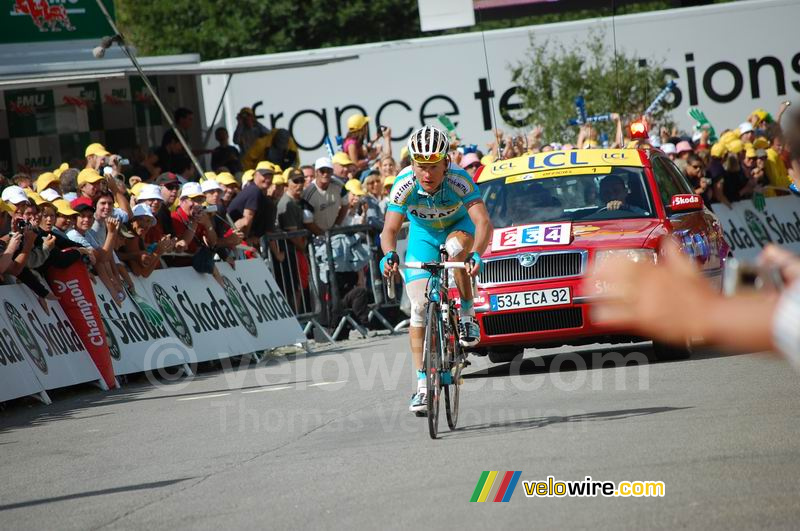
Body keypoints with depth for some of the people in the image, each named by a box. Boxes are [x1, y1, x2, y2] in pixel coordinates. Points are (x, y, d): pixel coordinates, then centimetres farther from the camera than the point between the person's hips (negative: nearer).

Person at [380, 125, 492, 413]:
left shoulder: (459, 181, -35)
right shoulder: (405, 184, -30)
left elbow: (483, 222, -43)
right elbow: (390, 228, -33)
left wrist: (476, 254, -60)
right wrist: (389, 254, -53)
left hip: (459, 226, -2)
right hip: (423, 234, 2)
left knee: (456, 247, -39)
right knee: (419, 307, -7)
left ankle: (467, 315, -18)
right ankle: (423, 384, -1)